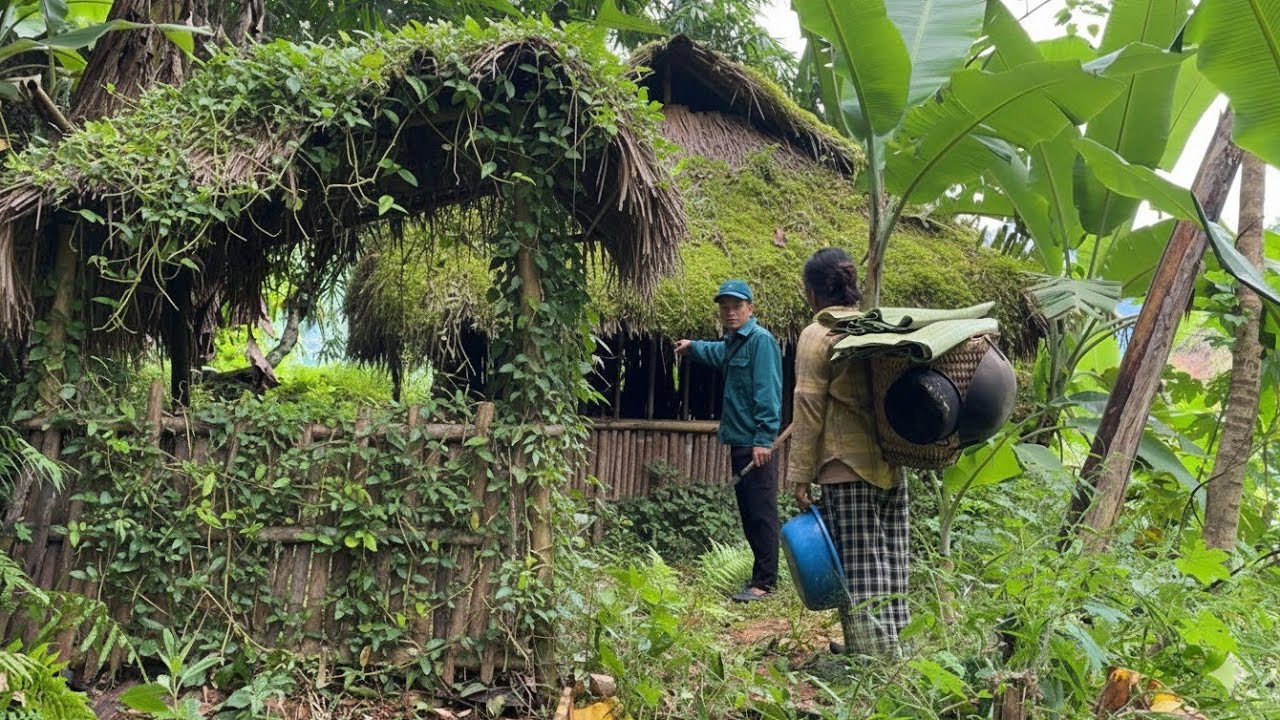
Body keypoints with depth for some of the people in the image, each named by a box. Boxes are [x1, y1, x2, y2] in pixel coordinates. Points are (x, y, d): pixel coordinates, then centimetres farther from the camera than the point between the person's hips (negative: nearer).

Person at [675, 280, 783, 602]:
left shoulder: (761, 340, -12)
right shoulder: (732, 342, 17)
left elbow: (768, 393, -19)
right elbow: (718, 353, 44)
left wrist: (764, 439, -24)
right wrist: (693, 346, 58)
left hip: (756, 444, -10)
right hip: (739, 442, 10)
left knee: (761, 515, -5)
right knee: (748, 514, 14)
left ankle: (764, 582, -1)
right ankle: (762, 573, 22)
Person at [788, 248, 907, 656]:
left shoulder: (818, 335, -8)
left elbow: (808, 408, -11)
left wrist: (800, 476, -8)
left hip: (848, 466, -7)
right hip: (892, 461, 7)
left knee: (858, 563, -1)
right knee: (889, 557, 13)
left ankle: (874, 651, 1)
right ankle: (890, 641, 23)